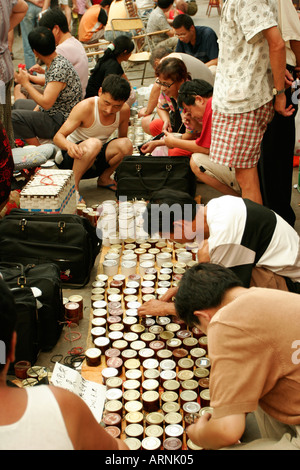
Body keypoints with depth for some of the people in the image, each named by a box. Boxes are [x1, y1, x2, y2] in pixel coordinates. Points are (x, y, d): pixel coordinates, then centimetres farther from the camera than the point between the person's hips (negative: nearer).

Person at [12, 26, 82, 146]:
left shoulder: (59, 68, -26)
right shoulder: (55, 62, 5)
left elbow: (46, 102, -30)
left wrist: (25, 83, -18)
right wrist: (36, 109, 3)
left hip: (62, 122, -11)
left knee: (14, 116, -21)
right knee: (19, 104, 26)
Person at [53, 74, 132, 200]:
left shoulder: (124, 110, -10)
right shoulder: (85, 107, -23)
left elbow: (122, 137, 6)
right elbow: (58, 137, -22)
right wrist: (69, 145, -46)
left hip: (96, 159, 5)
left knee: (126, 144, -24)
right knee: (94, 143, -38)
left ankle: (104, 178, 1)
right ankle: (73, 185, -22)